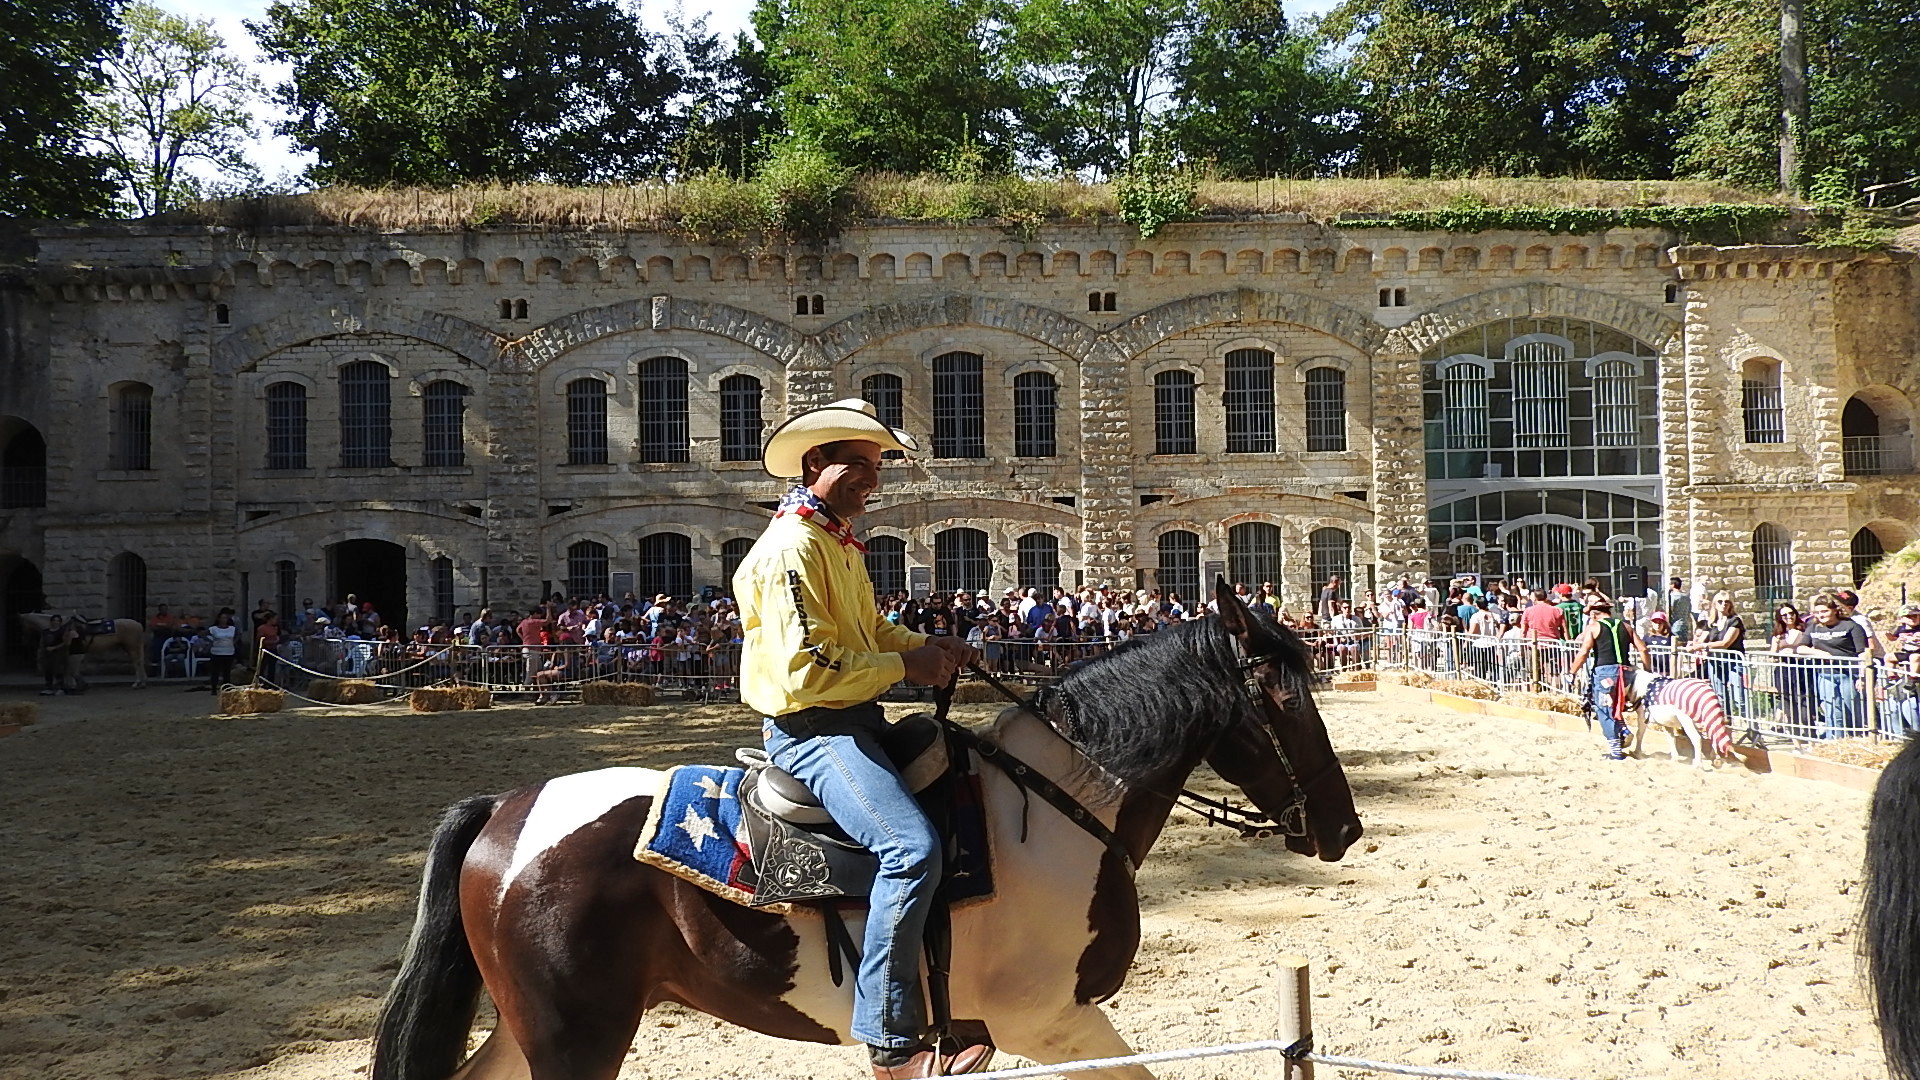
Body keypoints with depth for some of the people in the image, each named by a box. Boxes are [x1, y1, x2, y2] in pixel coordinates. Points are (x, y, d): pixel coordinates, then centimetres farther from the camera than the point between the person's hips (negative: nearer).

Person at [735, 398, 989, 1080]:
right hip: (811, 728, -11)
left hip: (856, 718, 11)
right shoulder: (790, 548, -15)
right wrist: (905, 667, -15)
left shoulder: (841, 543, 19)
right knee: (913, 846, -28)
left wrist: (928, 647, 8)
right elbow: (807, 669, -23)